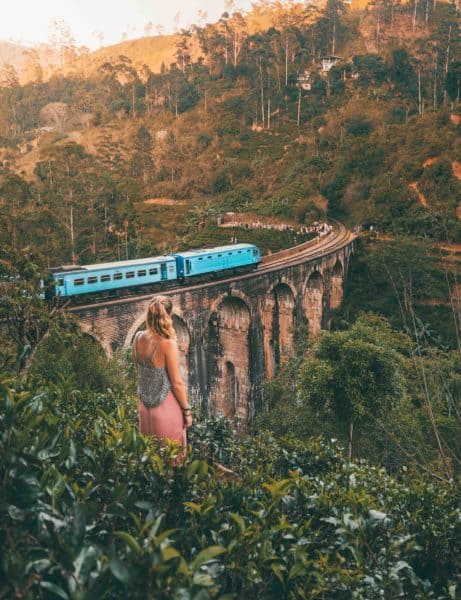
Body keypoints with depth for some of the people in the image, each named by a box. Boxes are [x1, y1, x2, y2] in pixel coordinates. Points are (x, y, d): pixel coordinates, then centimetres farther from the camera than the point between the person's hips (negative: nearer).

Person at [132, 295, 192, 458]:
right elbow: (177, 384, -17)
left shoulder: (138, 338, -8)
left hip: (144, 405, 6)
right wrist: (187, 411, -7)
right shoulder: (168, 344, -25)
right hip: (166, 406, -6)